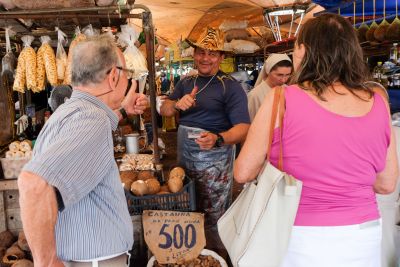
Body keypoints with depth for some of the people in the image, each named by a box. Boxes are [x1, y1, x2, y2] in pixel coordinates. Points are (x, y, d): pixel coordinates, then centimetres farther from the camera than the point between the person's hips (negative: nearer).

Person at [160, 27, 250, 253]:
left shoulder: (230, 86, -11)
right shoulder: (187, 83, 10)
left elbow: (243, 128, -19)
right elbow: (164, 110, 9)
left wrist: (218, 139, -39)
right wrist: (178, 104, -14)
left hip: (214, 162, -6)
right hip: (185, 158, 6)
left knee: (212, 219, 3)